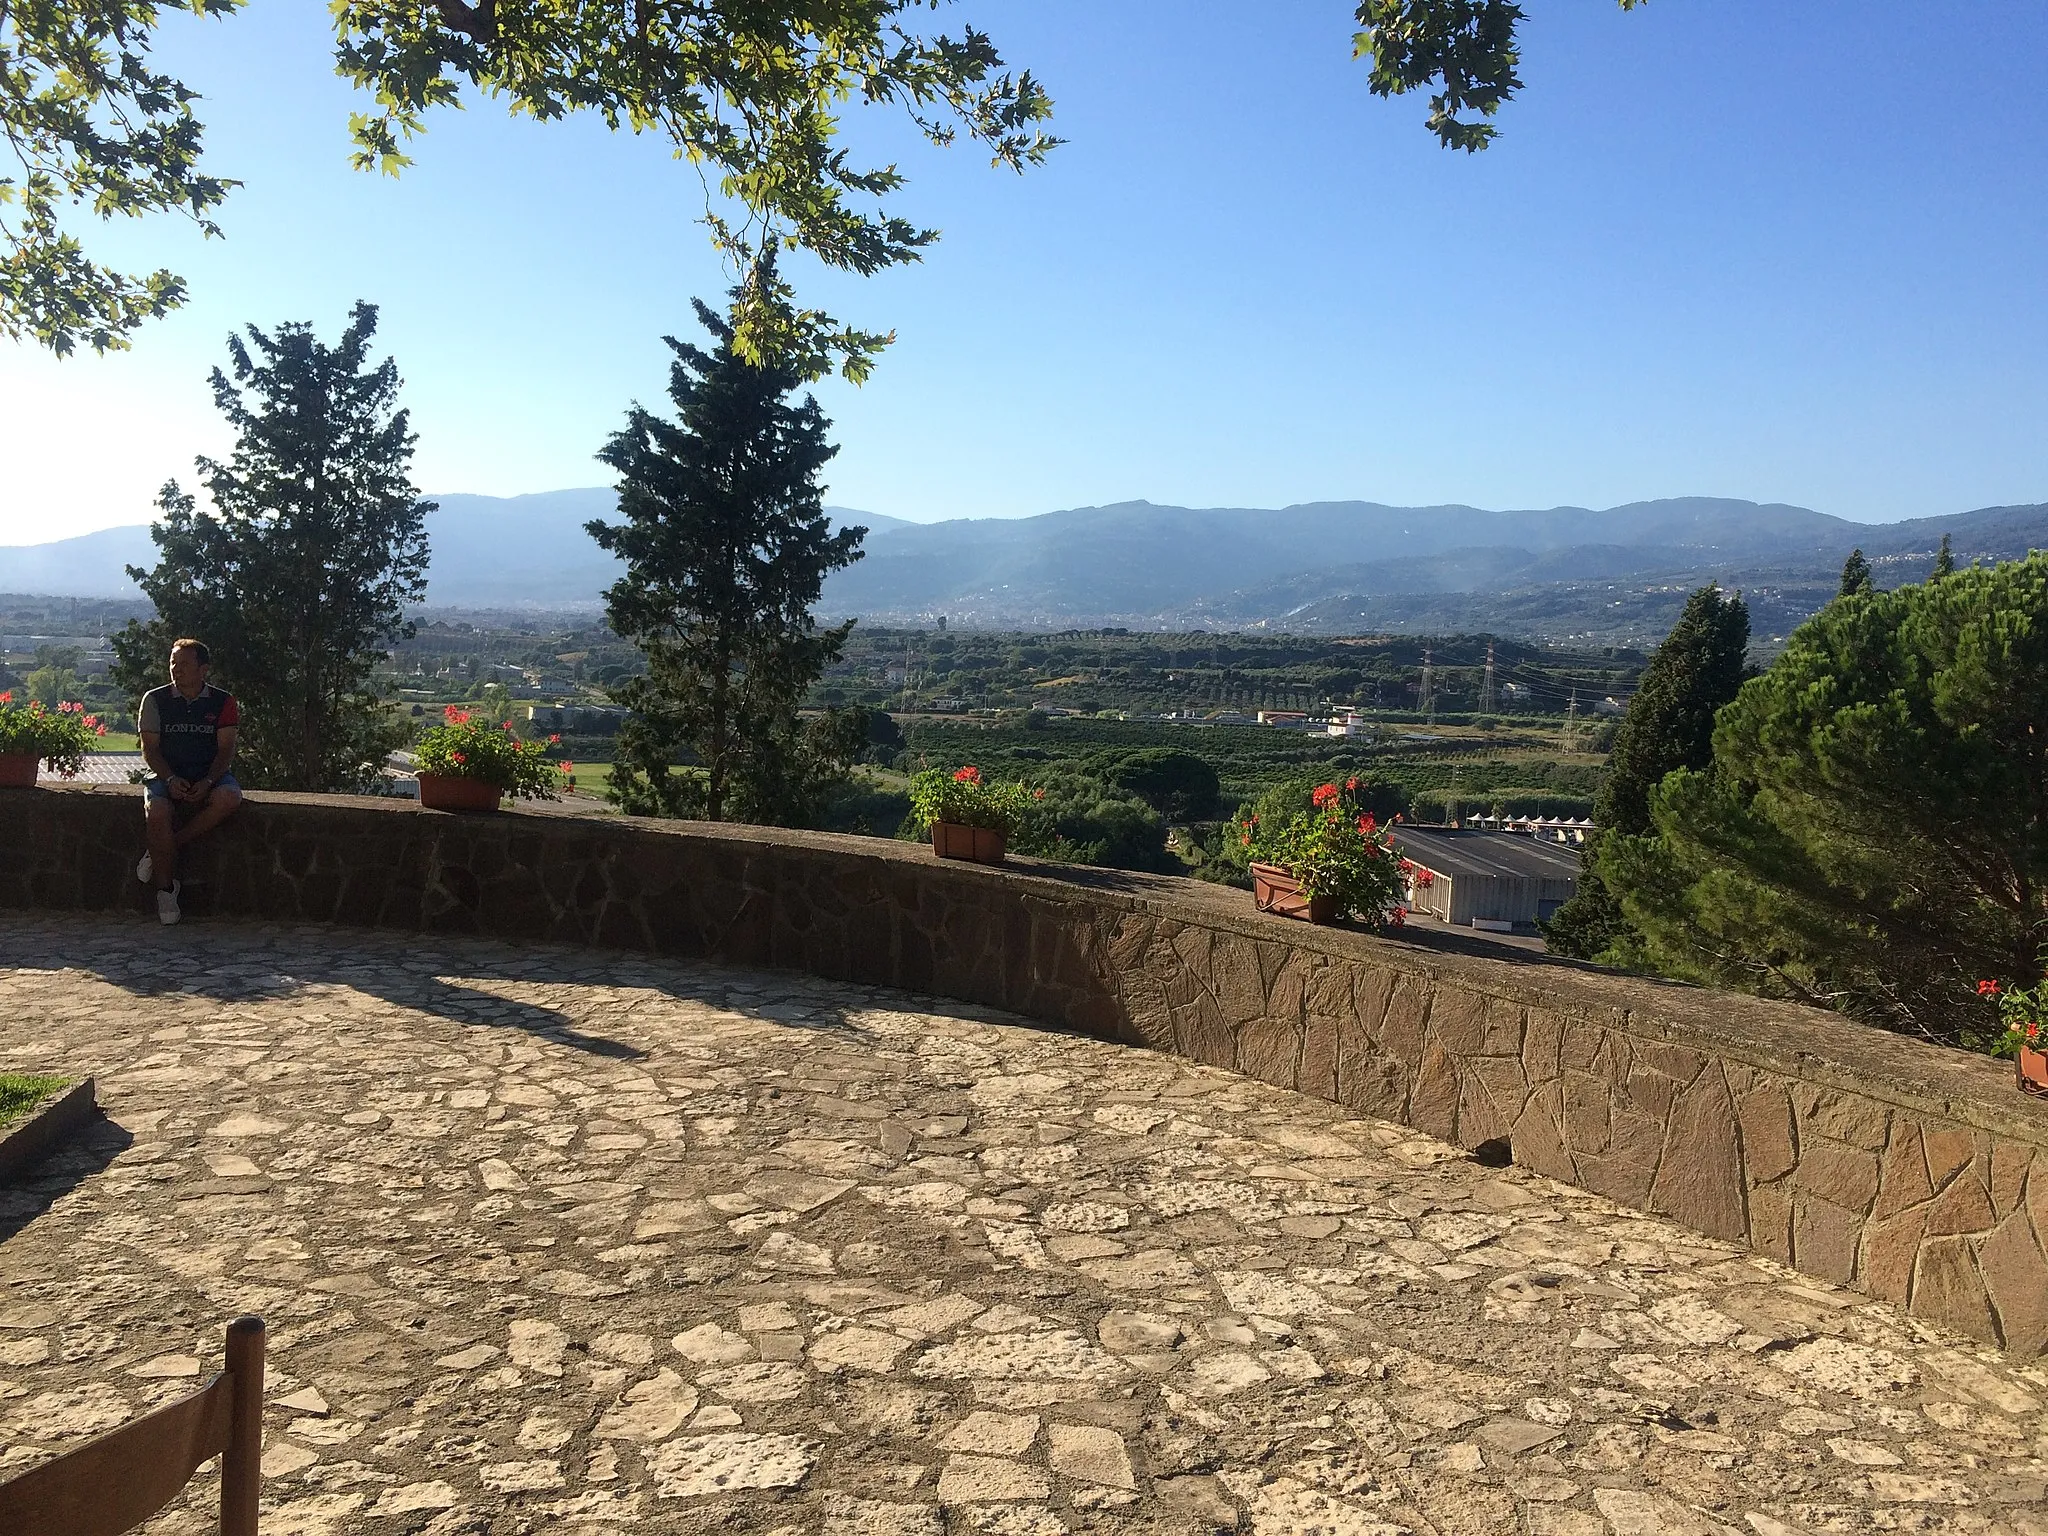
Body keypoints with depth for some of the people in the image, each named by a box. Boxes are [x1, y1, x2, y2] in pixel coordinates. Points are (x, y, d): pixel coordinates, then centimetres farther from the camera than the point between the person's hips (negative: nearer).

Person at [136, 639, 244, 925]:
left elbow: (226, 749, -1)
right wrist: (170, 780, -16)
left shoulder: (222, 702, 5)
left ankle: (162, 851, -19)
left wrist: (207, 783, -18)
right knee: (157, 812, -33)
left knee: (228, 798, -35)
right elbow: (150, 749, 2)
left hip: (209, 775, 0)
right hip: (167, 775, 0)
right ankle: (166, 888, -18)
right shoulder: (156, 700, 6)